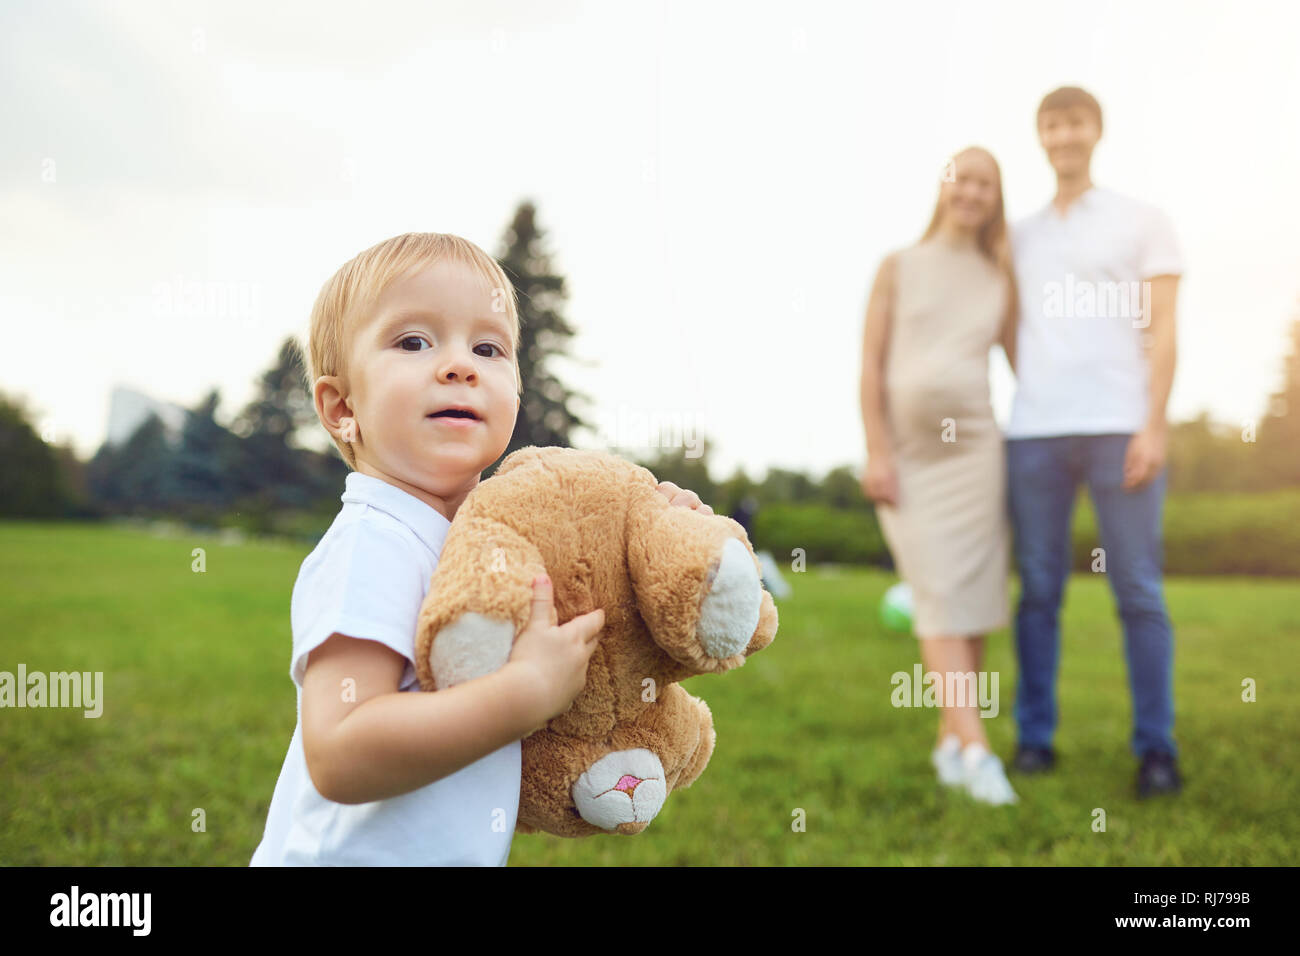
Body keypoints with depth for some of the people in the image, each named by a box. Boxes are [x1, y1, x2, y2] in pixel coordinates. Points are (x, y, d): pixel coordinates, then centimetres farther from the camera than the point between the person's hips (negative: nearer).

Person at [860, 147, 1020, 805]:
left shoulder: (998, 282, 14)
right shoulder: (898, 267, 8)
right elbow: (870, 364, 2)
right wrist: (877, 452, -7)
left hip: (973, 447, 2)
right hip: (905, 449, -2)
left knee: (971, 600, 0)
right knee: (938, 595, -10)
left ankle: (950, 740, 12)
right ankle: (976, 748, -14)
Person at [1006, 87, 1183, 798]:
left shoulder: (1142, 221, 11)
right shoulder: (1019, 236, 19)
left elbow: (1162, 331, 2)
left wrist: (1152, 426, -8)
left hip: (1119, 427, -3)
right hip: (1033, 432, 3)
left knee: (1138, 589, -4)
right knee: (1038, 589, 2)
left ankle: (1156, 747, 3)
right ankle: (1034, 736, 9)